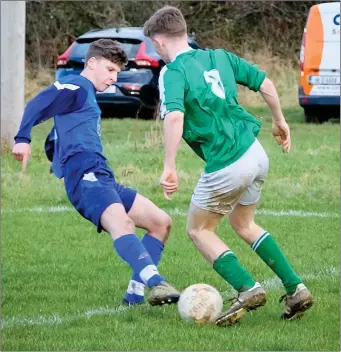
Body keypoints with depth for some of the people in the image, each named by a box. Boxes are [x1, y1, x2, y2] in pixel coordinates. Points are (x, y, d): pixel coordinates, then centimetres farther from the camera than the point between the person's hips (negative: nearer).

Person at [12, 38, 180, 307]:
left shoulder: (87, 95, 30)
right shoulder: (75, 87, 1)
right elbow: (37, 106, -16)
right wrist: (23, 139, -29)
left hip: (105, 180, 11)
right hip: (86, 177, -11)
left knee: (161, 222, 8)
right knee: (122, 223, -35)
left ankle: (136, 293, 4)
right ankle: (157, 284, -57)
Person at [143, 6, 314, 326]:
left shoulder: (172, 72, -11)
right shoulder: (220, 57, 10)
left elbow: (175, 117, -28)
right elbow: (265, 84, 11)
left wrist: (169, 168, -27)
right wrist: (279, 121, 26)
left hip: (226, 166, -7)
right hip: (256, 154, 7)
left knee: (199, 230, 14)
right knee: (243, 224, 28)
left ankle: (247, 288, -1)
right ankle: (296, 289, 21)